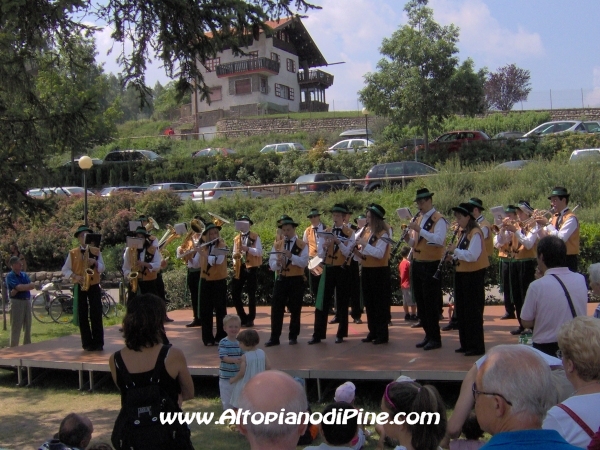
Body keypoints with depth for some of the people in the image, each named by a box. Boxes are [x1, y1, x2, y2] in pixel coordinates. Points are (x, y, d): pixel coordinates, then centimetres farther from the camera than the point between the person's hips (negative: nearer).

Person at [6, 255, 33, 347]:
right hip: (17, 302, -6)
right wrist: (28, 285, -4)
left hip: (27, 301, 6)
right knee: (16, 327, -5)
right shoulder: (10, 276, -7)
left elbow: (32, 286, -1)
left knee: (28, 326, 11)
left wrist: (18, 290, -13)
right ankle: (14, 348, -1)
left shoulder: (24, 275, 13)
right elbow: (19, 287, -21)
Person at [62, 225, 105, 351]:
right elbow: (65, 270, 3)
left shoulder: (96, 251, 9)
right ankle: (87, 343, 5)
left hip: (94, 286, 0)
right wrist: (75, 276, -14)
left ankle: (98, 343, 0)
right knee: (82, 316, 0)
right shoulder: (72, 253, 6)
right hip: (79, 287, 0)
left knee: (96, 315, -5)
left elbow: (102, 268, 5)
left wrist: (95, 263, -15)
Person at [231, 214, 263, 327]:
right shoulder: (236, 238, 13)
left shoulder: (255, 237, -2)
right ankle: (242, 317, 13)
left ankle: (250, 319, 7)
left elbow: (259, 252, -11)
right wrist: (235, 257, -4)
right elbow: (235, 253, 17)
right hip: (239, 268, 5)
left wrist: (247, 248, -21)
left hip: (251, 267, -5)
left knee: (251, 294, -1)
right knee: (235, 293, 1)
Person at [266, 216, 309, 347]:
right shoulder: (277, 245, 7)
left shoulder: (302, 245, -2)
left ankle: (293, 336, 17)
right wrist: (278, 263, -21)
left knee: (295, 309, 6)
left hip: (296, 281, -2)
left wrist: (291, 256, -27)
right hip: (281, 280, 2)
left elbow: (304, 262, -14)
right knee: (276, 309, 0)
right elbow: (271, 264, 1)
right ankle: (274, 337, 5)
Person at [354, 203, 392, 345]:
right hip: (367, 271, 8)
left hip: (380, 272, -8)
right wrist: (356, 250, -6)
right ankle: (373, 332, 21)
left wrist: (364, 244, -23)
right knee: (369, 304, 12)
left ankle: (383, 334, 5)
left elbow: (379, 254, -24)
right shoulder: (368, 232, 12)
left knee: (380, 304, -2)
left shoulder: (383, 234, -11)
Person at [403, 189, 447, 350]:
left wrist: (420, 230, -29)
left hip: (431, 266, -8)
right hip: (417, 264, 8)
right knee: (420, 302, 11)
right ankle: (428, 335, 21)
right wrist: (409, 238, -4)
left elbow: (439, 240, -25)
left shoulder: (438, 220, -10)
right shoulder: (418, 219, 14)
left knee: (431, 303, -4)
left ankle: (435, 338, 4)